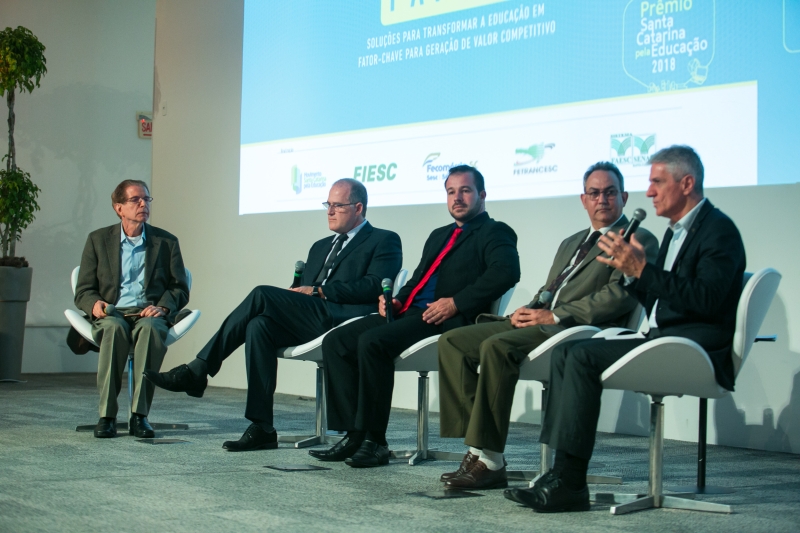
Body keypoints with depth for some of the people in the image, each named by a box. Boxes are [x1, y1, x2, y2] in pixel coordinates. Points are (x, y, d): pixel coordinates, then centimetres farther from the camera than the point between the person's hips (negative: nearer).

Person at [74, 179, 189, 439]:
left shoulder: (167, 242, 14)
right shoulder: (98, 240, 12)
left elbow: (180, 288, 10)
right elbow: (83, 291, 10)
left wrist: (163, 307, -11)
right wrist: (94, 304, -14)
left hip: (149, 314, 0)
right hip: (112, 313, 0)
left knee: (150, 328, -37)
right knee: (114, 328, -37)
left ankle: (140, 414, -37)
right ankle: (106, 415, -35)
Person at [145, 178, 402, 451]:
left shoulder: (384, 241, 8)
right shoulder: (321, 247, 31)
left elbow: (374, 286, -10)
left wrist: (318, 291, -12)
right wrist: (296, 293, 0)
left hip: (345, 321, -7)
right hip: (309, 321, 7)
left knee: (262, 294, -21)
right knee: (259, 325, -25)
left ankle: (197, 371, -16)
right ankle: (262, 429, -24)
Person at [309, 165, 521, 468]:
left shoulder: (495, 233, 4)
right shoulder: (439, 236, 30)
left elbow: (506, 272, -15)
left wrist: (456, 302, -20)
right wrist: (398, 300, 8)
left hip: (447, 319, -8)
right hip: (411, 312, 8)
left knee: (372, 341, -30)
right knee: (336, 340, -8)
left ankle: (373, 440, -21)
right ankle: (354, 436, -11)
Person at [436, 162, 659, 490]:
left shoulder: (639, 240, 5)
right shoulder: (571, 243, 31)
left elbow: (620, 295, -10)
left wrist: (555, 315, -15)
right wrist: (528, 311, 4)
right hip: (542, 322, 9)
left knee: (497, 346, -33)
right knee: (452, 341, -9)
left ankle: (490, 461, -29)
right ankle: (477, 448, -15)